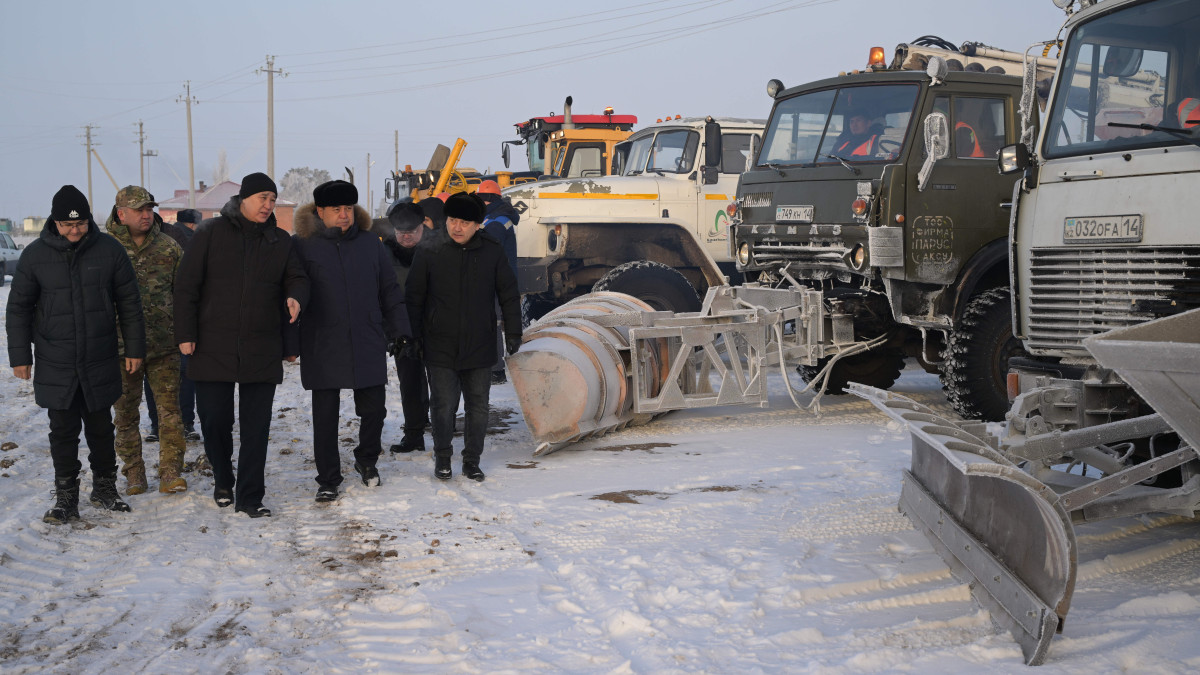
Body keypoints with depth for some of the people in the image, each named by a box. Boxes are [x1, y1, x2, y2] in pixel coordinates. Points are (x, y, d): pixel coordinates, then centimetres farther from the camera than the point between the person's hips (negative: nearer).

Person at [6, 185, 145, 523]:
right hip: (55, 366, 0)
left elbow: (129, 303, 4)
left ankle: (105, 488, 26)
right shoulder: (35, 255, -3)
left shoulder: (109, 250, -3)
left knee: (100, 427, 11)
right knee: (63, 431, 4)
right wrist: (20, 356, 1)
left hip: (100, 363, 0)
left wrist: (134, 348, 4)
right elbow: (19, 308, 4)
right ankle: (66, 496, 14)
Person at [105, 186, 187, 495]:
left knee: (169, 408, -3)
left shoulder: (168, 247, 5)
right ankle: (133, 474, 19)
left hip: (164, 345, 1)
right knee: (126, 412, 8)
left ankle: (170, 472, 2)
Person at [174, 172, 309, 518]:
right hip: (213, 347, -2)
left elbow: (297, 278, 12)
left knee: (256, 427, 2)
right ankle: (223, 482, 30)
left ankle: (249, 496, 9)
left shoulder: (280, 241, 8)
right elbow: (186, 285, -1)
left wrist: (296, 297, -13)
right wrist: (185, 334, -6)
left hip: (262, 352, 2)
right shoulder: (211, 233, 0)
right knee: (214, 420, 6)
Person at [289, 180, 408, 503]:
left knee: (374, 409, 7)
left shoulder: (370, 243, 7)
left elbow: (390, 291, 13)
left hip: (368, 345, 3)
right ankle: (328, 479, 16)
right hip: (322, 348, -2)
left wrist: (400, 331, 11)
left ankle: (367, 460, 34)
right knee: (325, 417, 3)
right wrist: (289, 342, -6)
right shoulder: (304, 245, -3)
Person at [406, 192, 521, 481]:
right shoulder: (430, 255, -2)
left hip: (479, 347, 1)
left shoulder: (492, 253, 0)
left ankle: (472, 460, 23)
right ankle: (442, 457, 22)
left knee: (478, 407, 7)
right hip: (440, 349, -1)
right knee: (444, 406, 0)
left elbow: (509, 294, 7)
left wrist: (513, 332, 6)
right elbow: (413, 299, 5)